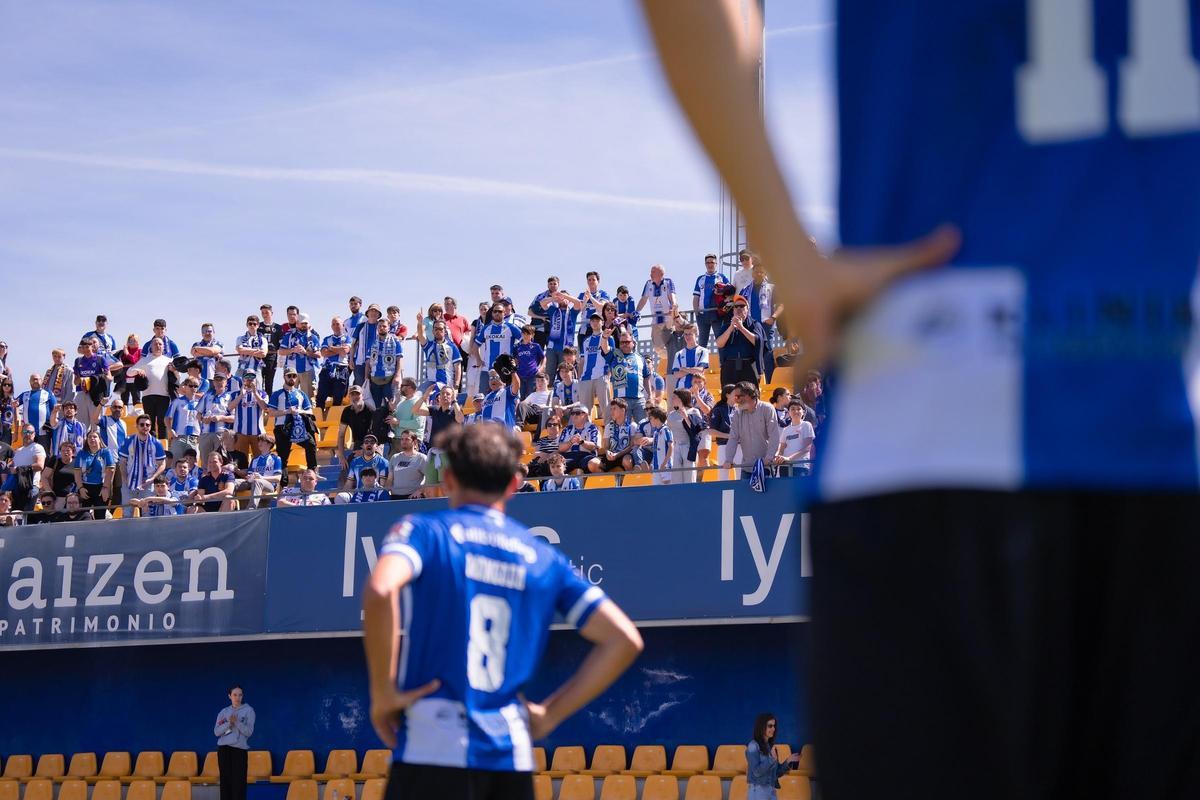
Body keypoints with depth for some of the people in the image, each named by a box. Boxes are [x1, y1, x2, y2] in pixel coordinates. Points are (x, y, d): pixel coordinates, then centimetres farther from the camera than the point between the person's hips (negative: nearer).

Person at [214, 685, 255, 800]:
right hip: (223, 748, 3)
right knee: (225, 780, 1)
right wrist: (229, 723, -14)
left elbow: (248, 732, -5)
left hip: (239, 749, -3)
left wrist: (237, 722, -18)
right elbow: (216, 732, 1)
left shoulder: (248, 711, 2)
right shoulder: (224, 712, 10)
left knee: (239, 781, -9)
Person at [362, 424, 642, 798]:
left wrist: (382, 694, -10)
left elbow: (380, 590, -19)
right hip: (513, 758, 4)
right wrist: (548, 714, 12)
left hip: (433, 754, -4)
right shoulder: (542, 557, 14)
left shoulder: (424, 531, 3)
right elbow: (624, 640, 9)